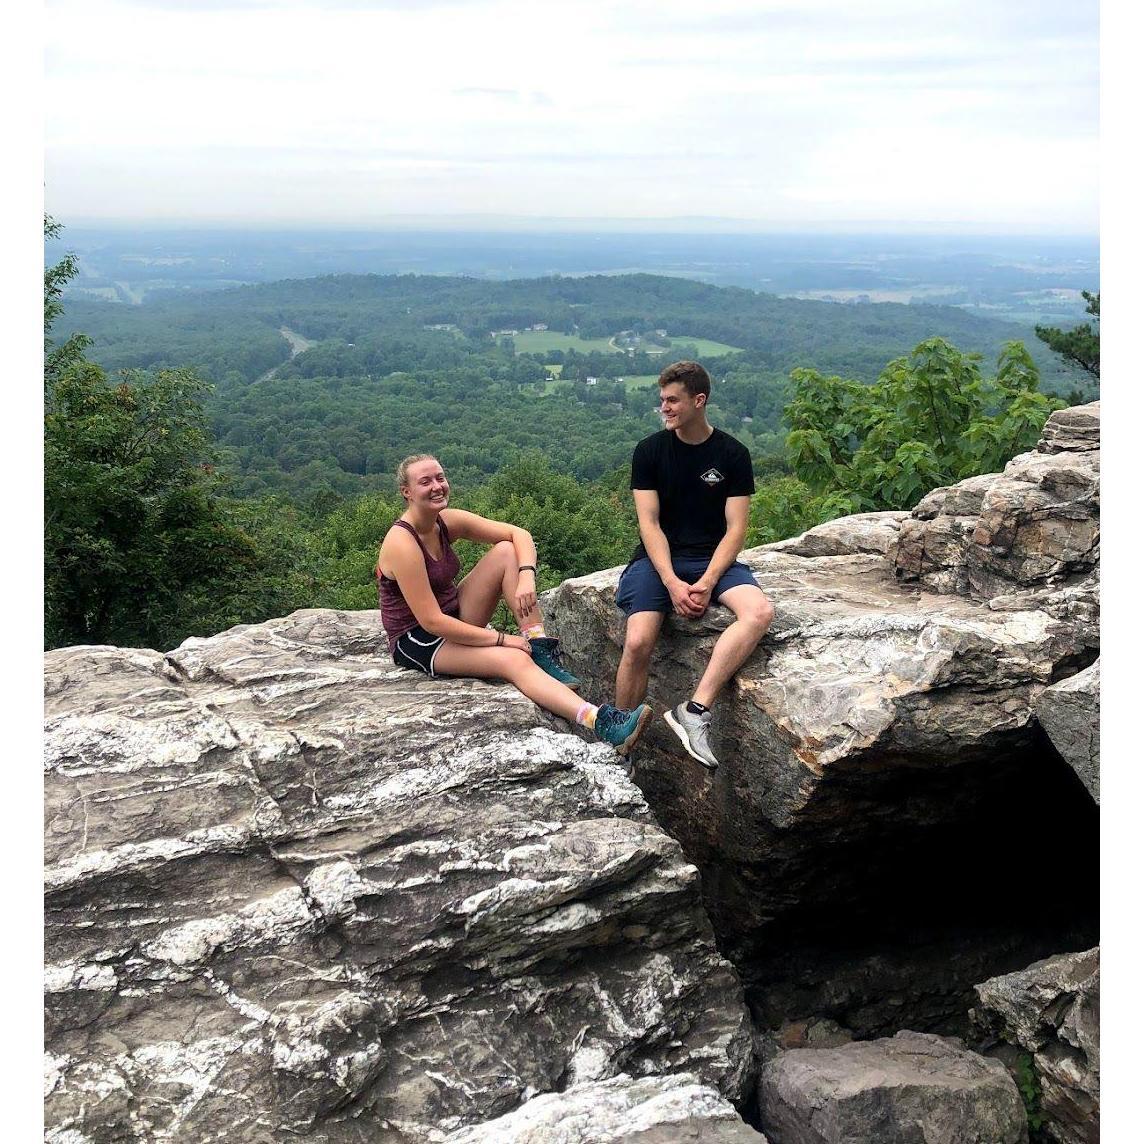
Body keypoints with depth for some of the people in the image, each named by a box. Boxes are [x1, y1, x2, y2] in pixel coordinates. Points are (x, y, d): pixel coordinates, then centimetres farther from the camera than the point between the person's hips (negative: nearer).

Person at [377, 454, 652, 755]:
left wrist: (527, 577, -21)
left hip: (454, 620, 8)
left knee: (506, 552, -8)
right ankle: (602, 724, -45)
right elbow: (431, 621, -26)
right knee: (514, 660, -29)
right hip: (416, 640, -8)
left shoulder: (447, 522, -2)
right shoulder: (402, 543, -23)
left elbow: (519, 535, -1)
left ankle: (541, 650, -15)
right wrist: (501, 638, -23)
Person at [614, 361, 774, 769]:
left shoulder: (732, 454, 3)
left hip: (712, 559, 1)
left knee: (760, 612, -30)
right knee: (638, 643, -26)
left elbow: (735, 528, -2)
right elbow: (649, 523, -4)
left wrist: (707, 582, -17)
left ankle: (694, 710, -33)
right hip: (659, 559, -1)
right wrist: (673, 583, -19)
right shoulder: (649, 451, 3)